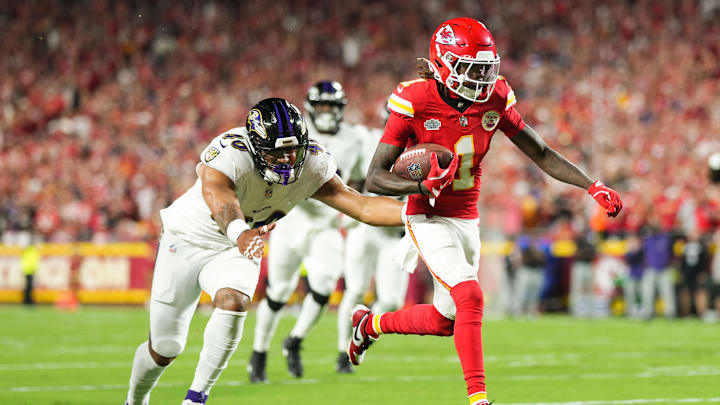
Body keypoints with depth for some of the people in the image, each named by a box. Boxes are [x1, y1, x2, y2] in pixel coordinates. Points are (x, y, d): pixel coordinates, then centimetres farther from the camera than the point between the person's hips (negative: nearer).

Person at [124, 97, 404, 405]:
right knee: (164, 350, 4)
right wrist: (240, 232, -78)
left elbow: (364, 207, -21)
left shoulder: (312, 166, -20)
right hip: (187, 240, -3)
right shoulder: (228, 153, -36)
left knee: (233, 302, -30)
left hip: (235, 251, 3)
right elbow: (221, 201, -56)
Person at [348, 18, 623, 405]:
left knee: (445, 320, 16)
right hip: (429, 219, -6)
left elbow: (542, 154, 2)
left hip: (467, 220, 6)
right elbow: (375, 178, -18)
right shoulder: (415, 103, -20)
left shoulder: (494, 101, -6)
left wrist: (593, 187, -9)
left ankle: (370, 324, 43)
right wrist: (423, 185, -36)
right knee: (470, 297, -25)